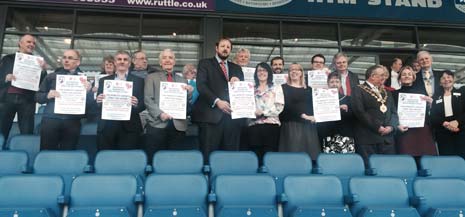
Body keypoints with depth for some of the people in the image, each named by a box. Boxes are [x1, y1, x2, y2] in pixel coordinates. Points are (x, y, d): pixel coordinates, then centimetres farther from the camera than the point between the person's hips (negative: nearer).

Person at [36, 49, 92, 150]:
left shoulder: (83, 79, 10)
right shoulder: (52, 76, 12)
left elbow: (90, 103, 4)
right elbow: (38, 96, 12)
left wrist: (88, 91, -15)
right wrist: (48, 95, -8)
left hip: (72, 122, 0)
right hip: (50, 120, 1)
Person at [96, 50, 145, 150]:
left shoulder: (138, 81, 8)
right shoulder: (103, 80, 14)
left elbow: (143, 105, 4)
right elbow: (98, 104, 12)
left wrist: (136, 104, -17)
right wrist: (98, 101, -10)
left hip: (129, 128, -1)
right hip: (107, 127, 2)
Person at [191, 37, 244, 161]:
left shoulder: (236, 68, 23)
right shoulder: (205, 64, 10)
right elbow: (201, 85, -4)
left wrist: (238, 83, -5)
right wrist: (217, 101, -17)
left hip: (232, 116, 4)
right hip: (211, 116, -4)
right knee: (208, 154, -5)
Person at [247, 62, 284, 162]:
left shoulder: (276, 88, 13)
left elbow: (279, 107, -1)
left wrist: (263, 112, -8)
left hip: (271, 125, -1)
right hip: (254, 126, 2)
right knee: (256, 156, -2)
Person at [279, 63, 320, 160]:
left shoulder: (309, 89, 18)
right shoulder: (284, 88, 5)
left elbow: (313, 106, 14)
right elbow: (287, 105, -8)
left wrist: (313, 117, -5)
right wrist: (302, 115, -15)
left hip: (308, 126, 4)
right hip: (291, 126, -4)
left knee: (310, 153, -1)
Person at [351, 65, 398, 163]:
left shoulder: (386, 93, 22)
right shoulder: (359, 90, 1)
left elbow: (394, 112, 16)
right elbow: (359, 112, -11)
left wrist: (391, 126, -3)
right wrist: (377, 127, -13)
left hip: (387, 138, 6)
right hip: (368, 139, -6)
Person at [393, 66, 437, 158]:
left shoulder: (420, 92, 15)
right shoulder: (396, 94, 9)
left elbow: (428, 112, 14)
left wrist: (430, 103, -4)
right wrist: (397, 125, -11)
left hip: (423, 131, 2)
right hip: (404, 132, -2)